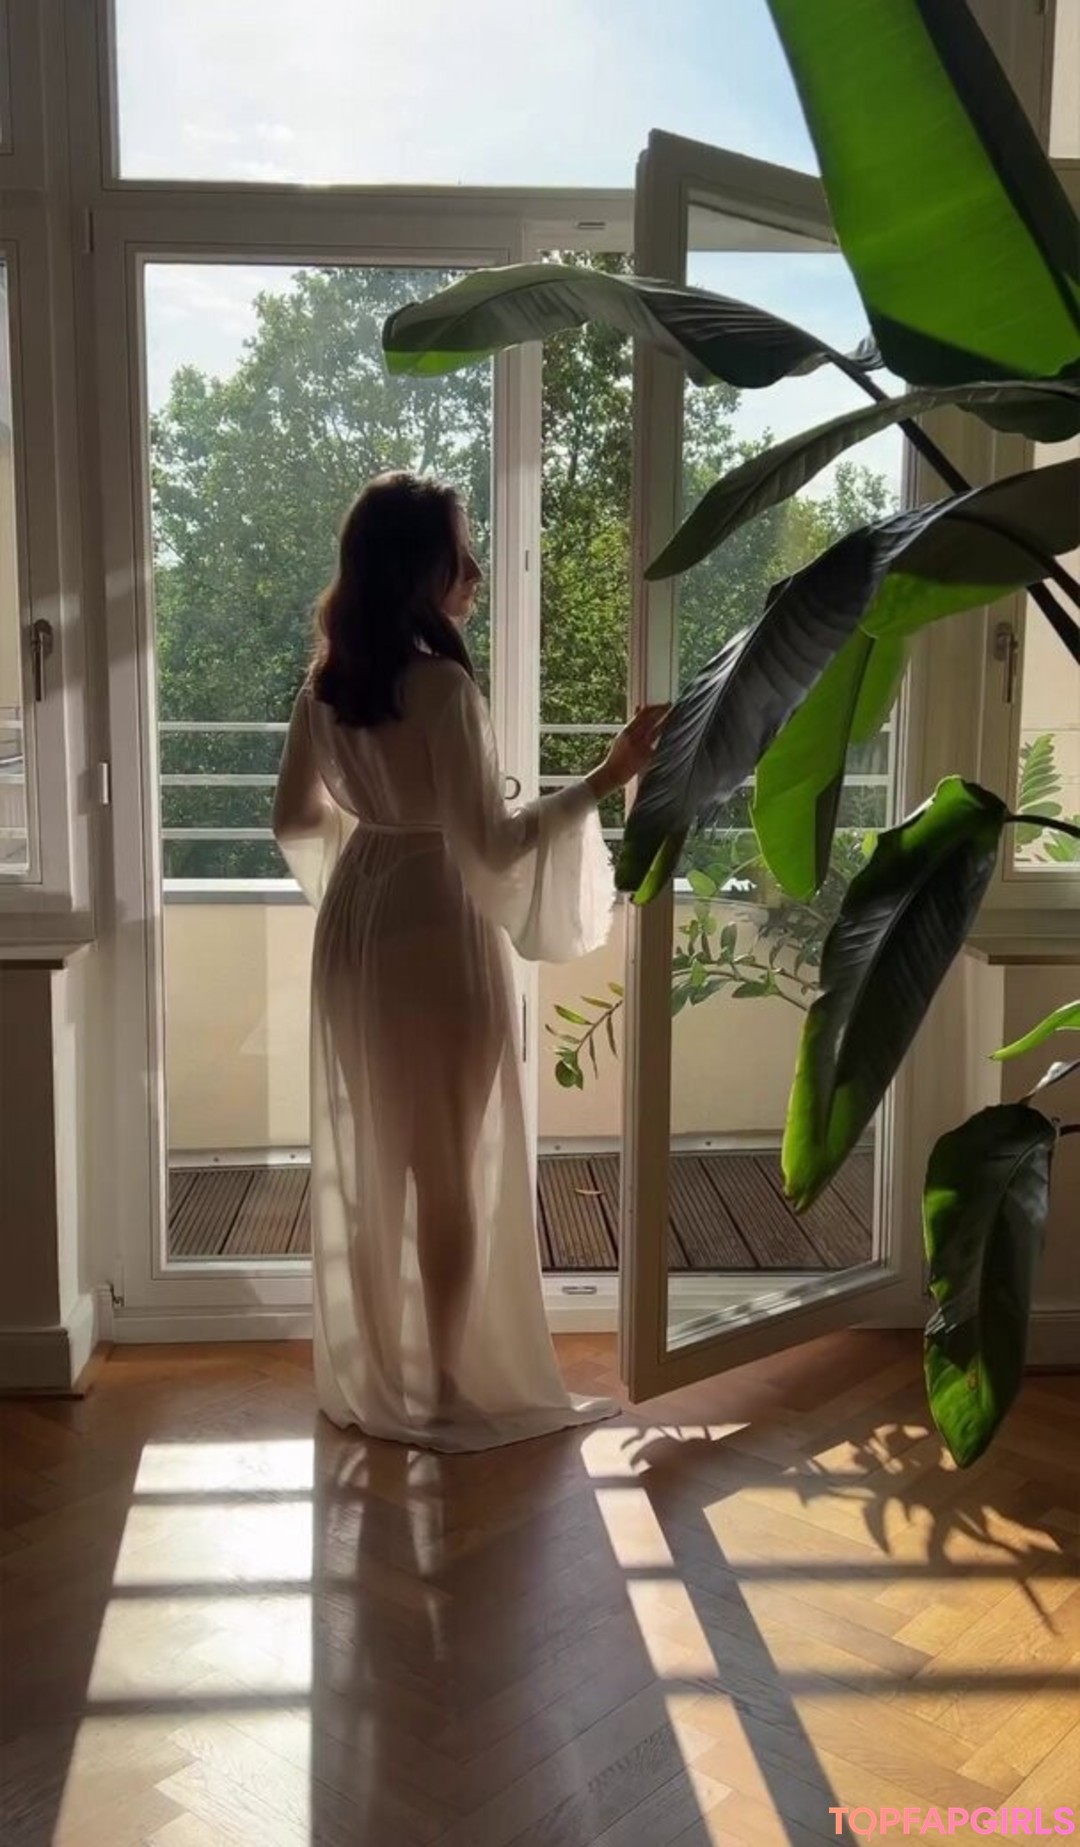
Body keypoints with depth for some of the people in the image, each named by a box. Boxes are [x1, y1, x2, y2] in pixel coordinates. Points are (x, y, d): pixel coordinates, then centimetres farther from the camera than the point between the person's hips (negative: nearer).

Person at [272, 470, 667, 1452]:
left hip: (356, 928, 8)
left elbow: (297, 819, 11)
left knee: (367, 1160, 16)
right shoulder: (441, 685, -20)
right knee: (451, 1166, 6)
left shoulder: (329, 683, 4)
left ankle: (371, 1374, 29)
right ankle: (447, 1388, 18)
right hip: (436, 934, -8)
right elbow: (490, 841, -22)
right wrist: (606, 779, -20)